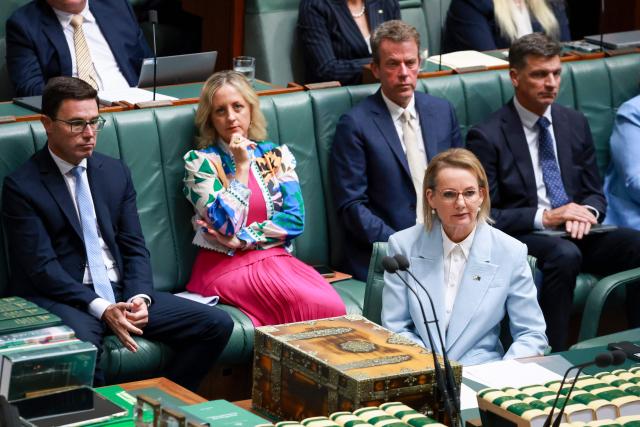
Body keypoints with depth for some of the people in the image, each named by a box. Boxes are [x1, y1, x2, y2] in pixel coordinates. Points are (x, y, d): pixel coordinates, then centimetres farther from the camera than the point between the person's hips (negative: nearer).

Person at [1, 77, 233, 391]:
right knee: (78, 342, -41)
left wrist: (139, 297, -9)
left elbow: (134, 247, 11)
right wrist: (101, 308, -22)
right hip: (63, 298, -6)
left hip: (122, 292, 6)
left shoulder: (116, 173, 13)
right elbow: (41, 267, -11)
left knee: (217, 324, -11)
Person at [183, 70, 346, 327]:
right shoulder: (199, 161, 4)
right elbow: (227, 224, -8)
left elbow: (295, 219, 4)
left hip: (277, 257, 4)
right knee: (319, 306, -30)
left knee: (335, 307, -28)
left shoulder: (276, 156, 15)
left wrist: (241, 238, -7)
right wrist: (241, 165, -5)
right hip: (227, 265, -4)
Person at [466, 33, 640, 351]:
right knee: (565, 254, -38)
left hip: (575, 233, 5)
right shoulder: (487, 137, -4)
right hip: (522, 238, -5)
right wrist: (543, 217, -20)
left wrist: (587, 212, -8)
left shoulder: (575, 124, 14)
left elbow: (594, 192, 18)